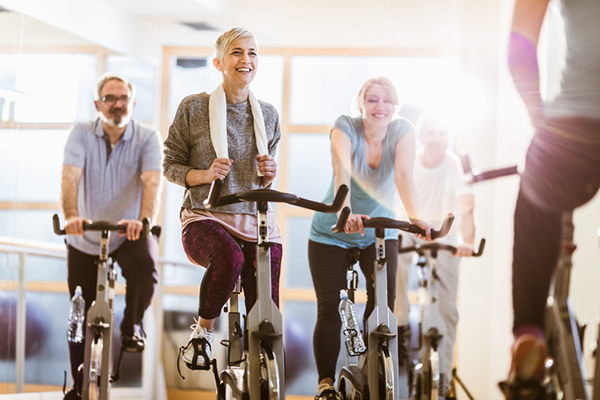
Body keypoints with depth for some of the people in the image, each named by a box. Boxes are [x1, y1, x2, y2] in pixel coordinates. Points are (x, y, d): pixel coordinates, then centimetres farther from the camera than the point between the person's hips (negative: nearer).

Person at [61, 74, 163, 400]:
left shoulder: (148, 138, -10)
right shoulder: (82, 133, -10)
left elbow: (152, 181, -26)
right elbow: (70, 176, -25)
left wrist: (144, 219, -46)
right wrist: (70, 216, -45)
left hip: (130, 234, -1)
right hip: (85, 239, 1)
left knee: (145, 271, -32)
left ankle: (132, 325, -2)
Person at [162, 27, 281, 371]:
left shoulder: (268, 115, 14)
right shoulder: (194, 108, 2)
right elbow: (171, 165, 6)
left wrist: (269, 174, -3)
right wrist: (205, 174, -13)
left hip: (257, 220, 4)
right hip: (206, 217, -4)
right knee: (230, 258, -38)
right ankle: (203, 331, -12)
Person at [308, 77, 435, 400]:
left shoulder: (402, 131, -14)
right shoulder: (345, 128, -20)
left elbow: (404, 174, -29)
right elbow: (342, 171, -38)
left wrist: (415, 217, -46)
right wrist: (346, 212, -56)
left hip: (380, 232, 1)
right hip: (332, 233, -1)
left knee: (384, 300, -16)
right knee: (329, 309, -6)